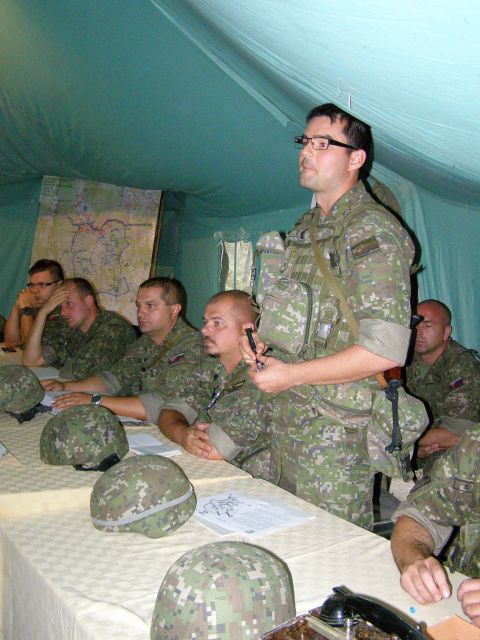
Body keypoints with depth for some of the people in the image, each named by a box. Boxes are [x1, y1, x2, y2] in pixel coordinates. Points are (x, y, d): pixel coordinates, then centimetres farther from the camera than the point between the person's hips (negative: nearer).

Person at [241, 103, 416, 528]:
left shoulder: (374, 233, -15)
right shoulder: (304, 229, 13)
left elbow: (386, 350, -23)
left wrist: (291, 374, -17)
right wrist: (261, 340, 4)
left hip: (340, 429, -8)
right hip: (288, 414, 8)